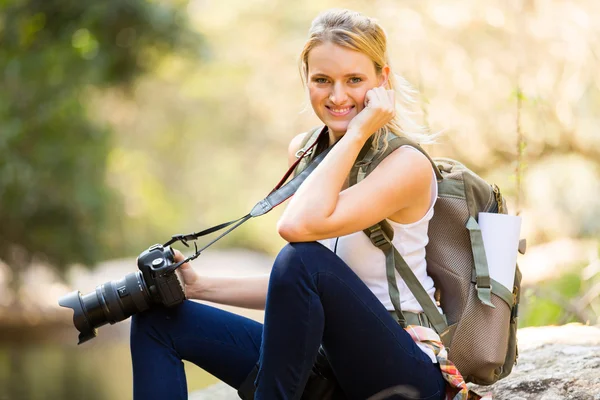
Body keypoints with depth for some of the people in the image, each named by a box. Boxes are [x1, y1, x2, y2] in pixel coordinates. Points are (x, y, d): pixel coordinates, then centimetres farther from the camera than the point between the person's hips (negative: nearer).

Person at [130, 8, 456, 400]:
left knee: (302, 258, -33)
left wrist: (358, 131, -24)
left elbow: (299, 226, -32)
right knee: (158, 318, 2)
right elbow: (295, 287, 11)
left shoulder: (408, 165, -15)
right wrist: (201, 286, 0)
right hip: (332, 363, 8)